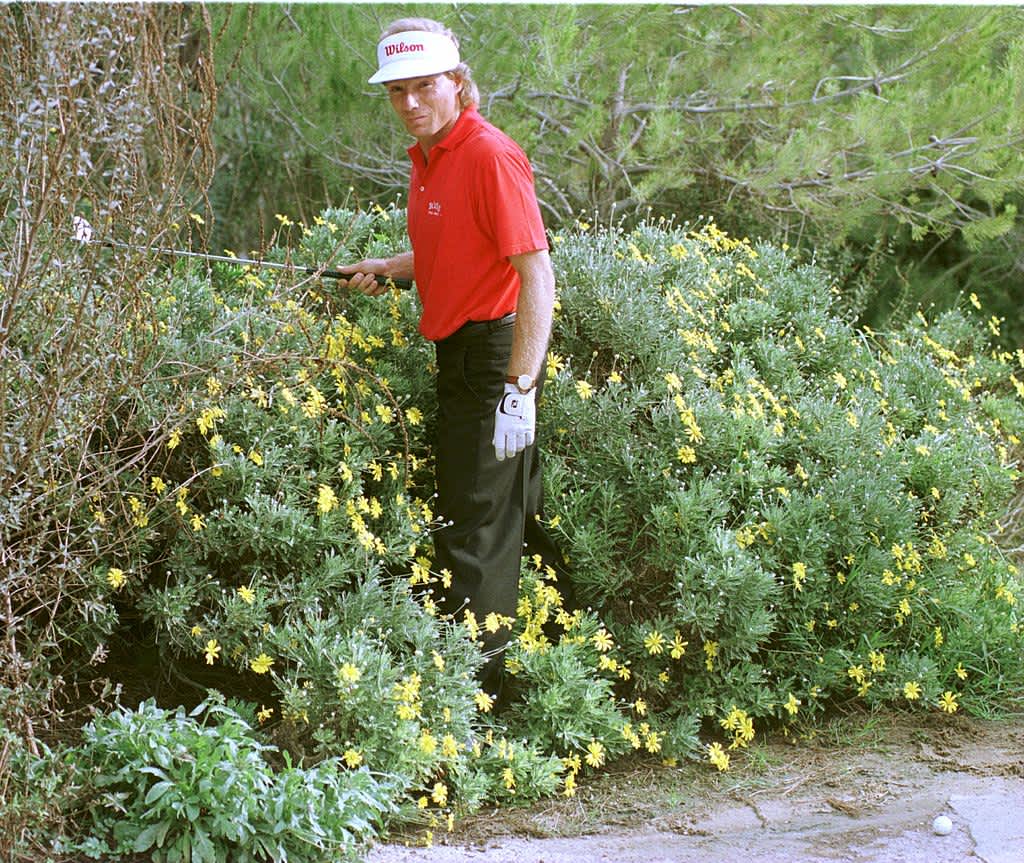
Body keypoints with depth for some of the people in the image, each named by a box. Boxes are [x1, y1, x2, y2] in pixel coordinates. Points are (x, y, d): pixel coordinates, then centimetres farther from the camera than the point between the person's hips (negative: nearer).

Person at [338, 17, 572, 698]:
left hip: (495, 354, -9)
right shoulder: (427, 157, 12)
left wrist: (519, 389, -26)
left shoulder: (490, 156, -17)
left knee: (476, 529, -4)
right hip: (458, 354, 10)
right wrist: (388, 269, 12)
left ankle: (471, 681, 4)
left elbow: (538, 274, -22)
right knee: (520, 514, 18)